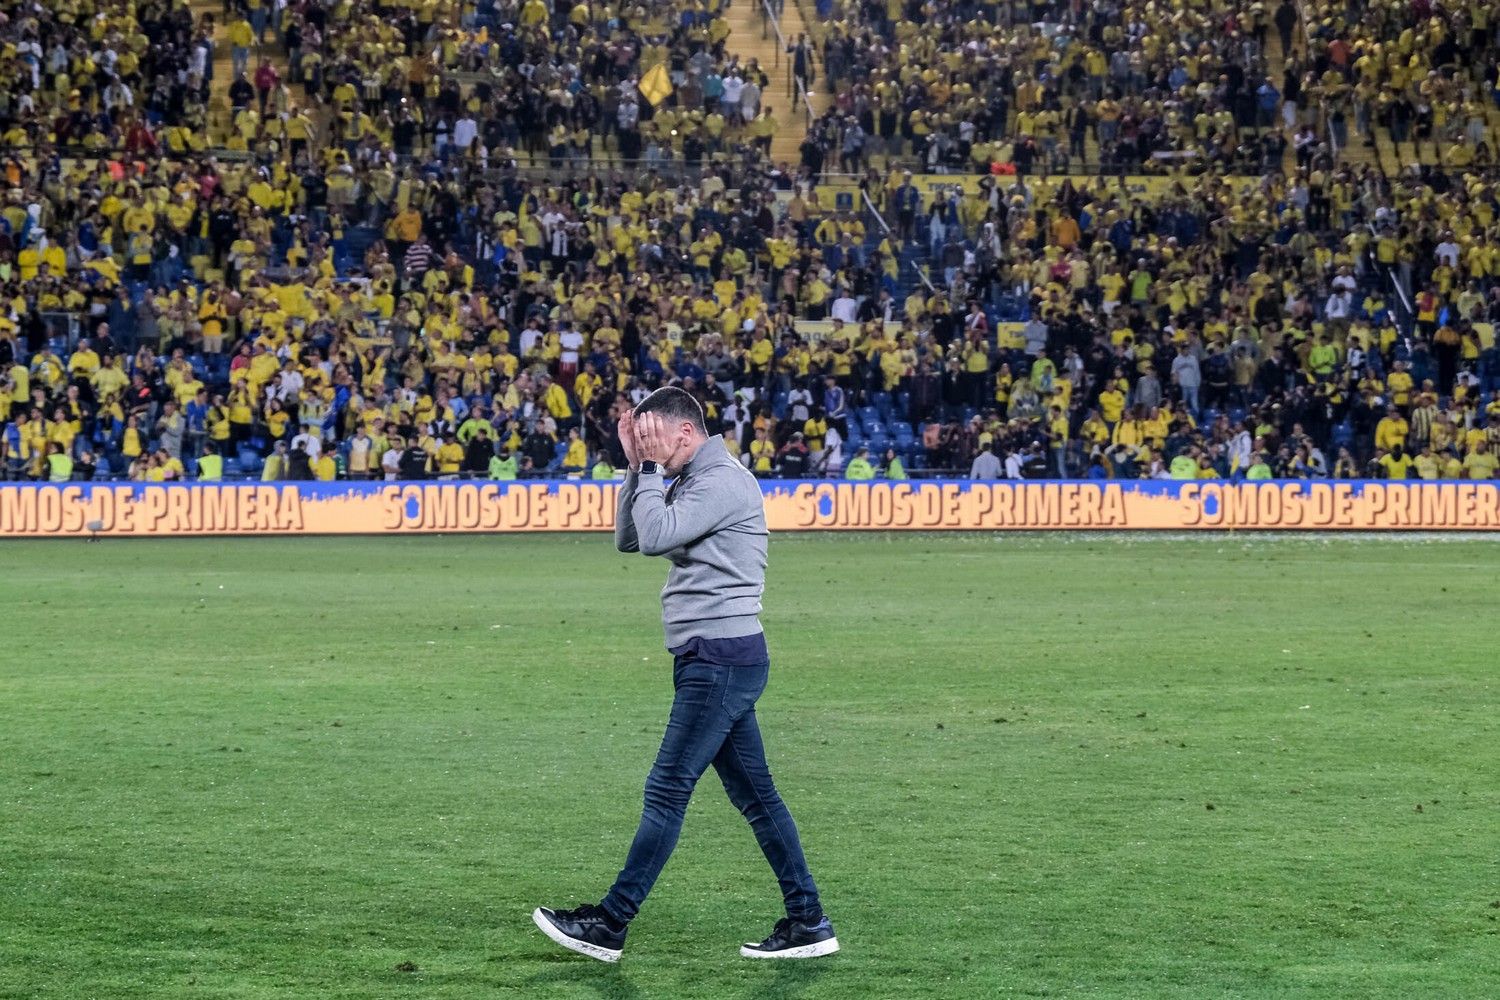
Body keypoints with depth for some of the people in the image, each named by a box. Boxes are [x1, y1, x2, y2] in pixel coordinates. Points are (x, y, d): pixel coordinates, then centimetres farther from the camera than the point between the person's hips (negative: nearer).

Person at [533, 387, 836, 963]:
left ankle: (609, 925, -7)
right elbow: (628, 540, 17)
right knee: (754, 793, 9)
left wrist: (652, 467, -11)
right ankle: (808, 922, 11)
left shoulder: (722, 480, -13)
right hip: (711, 660, 11)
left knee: (667, 791, -8)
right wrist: (636, 468, 8)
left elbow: (654, 536, -22)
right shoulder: (691, 483, 19)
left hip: (721, 660, -11)